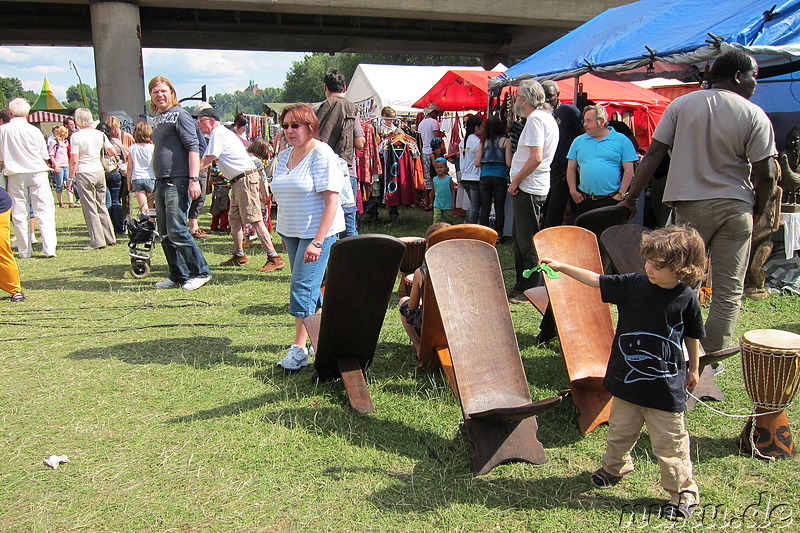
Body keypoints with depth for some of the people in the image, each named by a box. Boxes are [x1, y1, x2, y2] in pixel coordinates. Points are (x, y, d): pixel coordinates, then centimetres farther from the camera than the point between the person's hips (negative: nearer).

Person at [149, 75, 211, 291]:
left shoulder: (180, 115, -6)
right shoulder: (157, 119, 20)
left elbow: (193, 148, -14)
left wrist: (193, 179, -22)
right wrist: (157, 180, 22)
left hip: (177, 182, -9)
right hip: (161, 182, 9)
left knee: (176, 231, -11)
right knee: (165, 234, 10)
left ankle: (201, 272, 1)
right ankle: (178, 276, 18)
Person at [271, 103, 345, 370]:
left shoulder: (322, 155, -13)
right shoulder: (284, 155, 11)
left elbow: (331, 201, -18)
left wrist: (317, 241, -23)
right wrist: (283, 233, 15)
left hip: (316, 232, -8)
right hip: (290, 232, 8)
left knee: (302, 287, -9)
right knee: (309, 287, 12)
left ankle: (299, 348, -1)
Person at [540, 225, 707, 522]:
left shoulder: (687, 298, -9)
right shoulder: (632, 285, -7)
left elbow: (692, 336, 5)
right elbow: (596, 280, -1)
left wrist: (694, 369, 15)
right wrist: (561, 267, -7)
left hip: (666, 386, -3)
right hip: (627, 379, 3)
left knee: (669, 443, 6)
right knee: (620, 431, 20)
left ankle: (683, 492, 25)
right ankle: (614, 467, 47)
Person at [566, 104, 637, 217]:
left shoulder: (622, 140, 3)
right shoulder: (579, 141, 12)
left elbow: (629, 170, -1)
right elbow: (571, 169, 12)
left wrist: (621, 194, -7)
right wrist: (573, 191, 1)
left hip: (611, 200, -3)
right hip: (584, 200, 3)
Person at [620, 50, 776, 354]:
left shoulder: (682, 105, 2)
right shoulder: (754, 116, -4)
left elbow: (654, 153, -3)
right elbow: (766, 174, -7)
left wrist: (631, 198, 0)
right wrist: (756, 211, 9)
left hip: (690, 204, 2)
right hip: (735, 206, -2)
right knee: (729, 290, 7)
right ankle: (713, 358, 8)